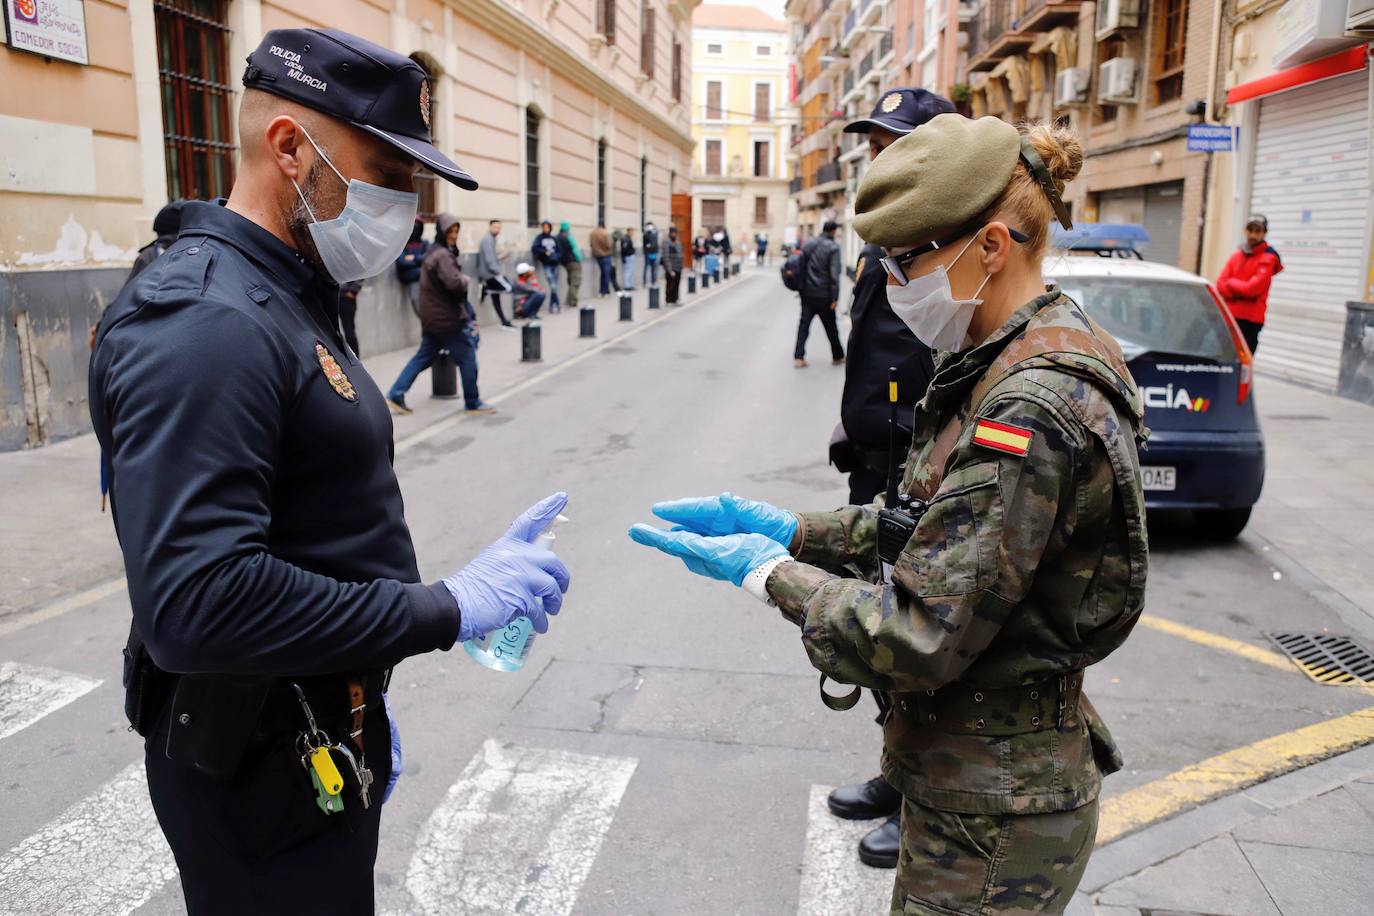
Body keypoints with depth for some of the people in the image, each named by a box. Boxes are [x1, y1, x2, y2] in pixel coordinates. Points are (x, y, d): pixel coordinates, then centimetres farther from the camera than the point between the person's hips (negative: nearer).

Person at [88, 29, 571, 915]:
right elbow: (195, 601, -33)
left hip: (324, 737, 9)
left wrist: (363, 704, 14)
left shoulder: (288, 301, 9)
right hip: (260, 768, -9)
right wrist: (445, 609, -26)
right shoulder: (203, 324, -23)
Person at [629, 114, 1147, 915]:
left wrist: (768, 571, -16)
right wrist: (791, 529, 1)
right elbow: (935, 527, 10)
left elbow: (918, 639, -27)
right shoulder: (1009, 366, 2)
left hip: (993, 817, -8)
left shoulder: (1030, 413, -28)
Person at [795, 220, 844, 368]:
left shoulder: (808, 244, 7)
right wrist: (835, 297, -12)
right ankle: (838, 356, 23)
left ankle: (798, 357, -3)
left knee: (804, 324, 5)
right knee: (831, 326, 9)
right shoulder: (833, 247, -10)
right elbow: (834, 274, -15)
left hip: (807, 293, 4)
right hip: (823, 295, -4)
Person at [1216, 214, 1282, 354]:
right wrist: (1241, 292, -10)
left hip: (1250, 320, -5)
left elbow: (1253, 287, -14)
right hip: (1229, 316, 6)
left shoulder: (1267, 258, -5)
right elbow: (1221, 284, 5)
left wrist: (1231, 283, -1)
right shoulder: (1236, 255, 12)